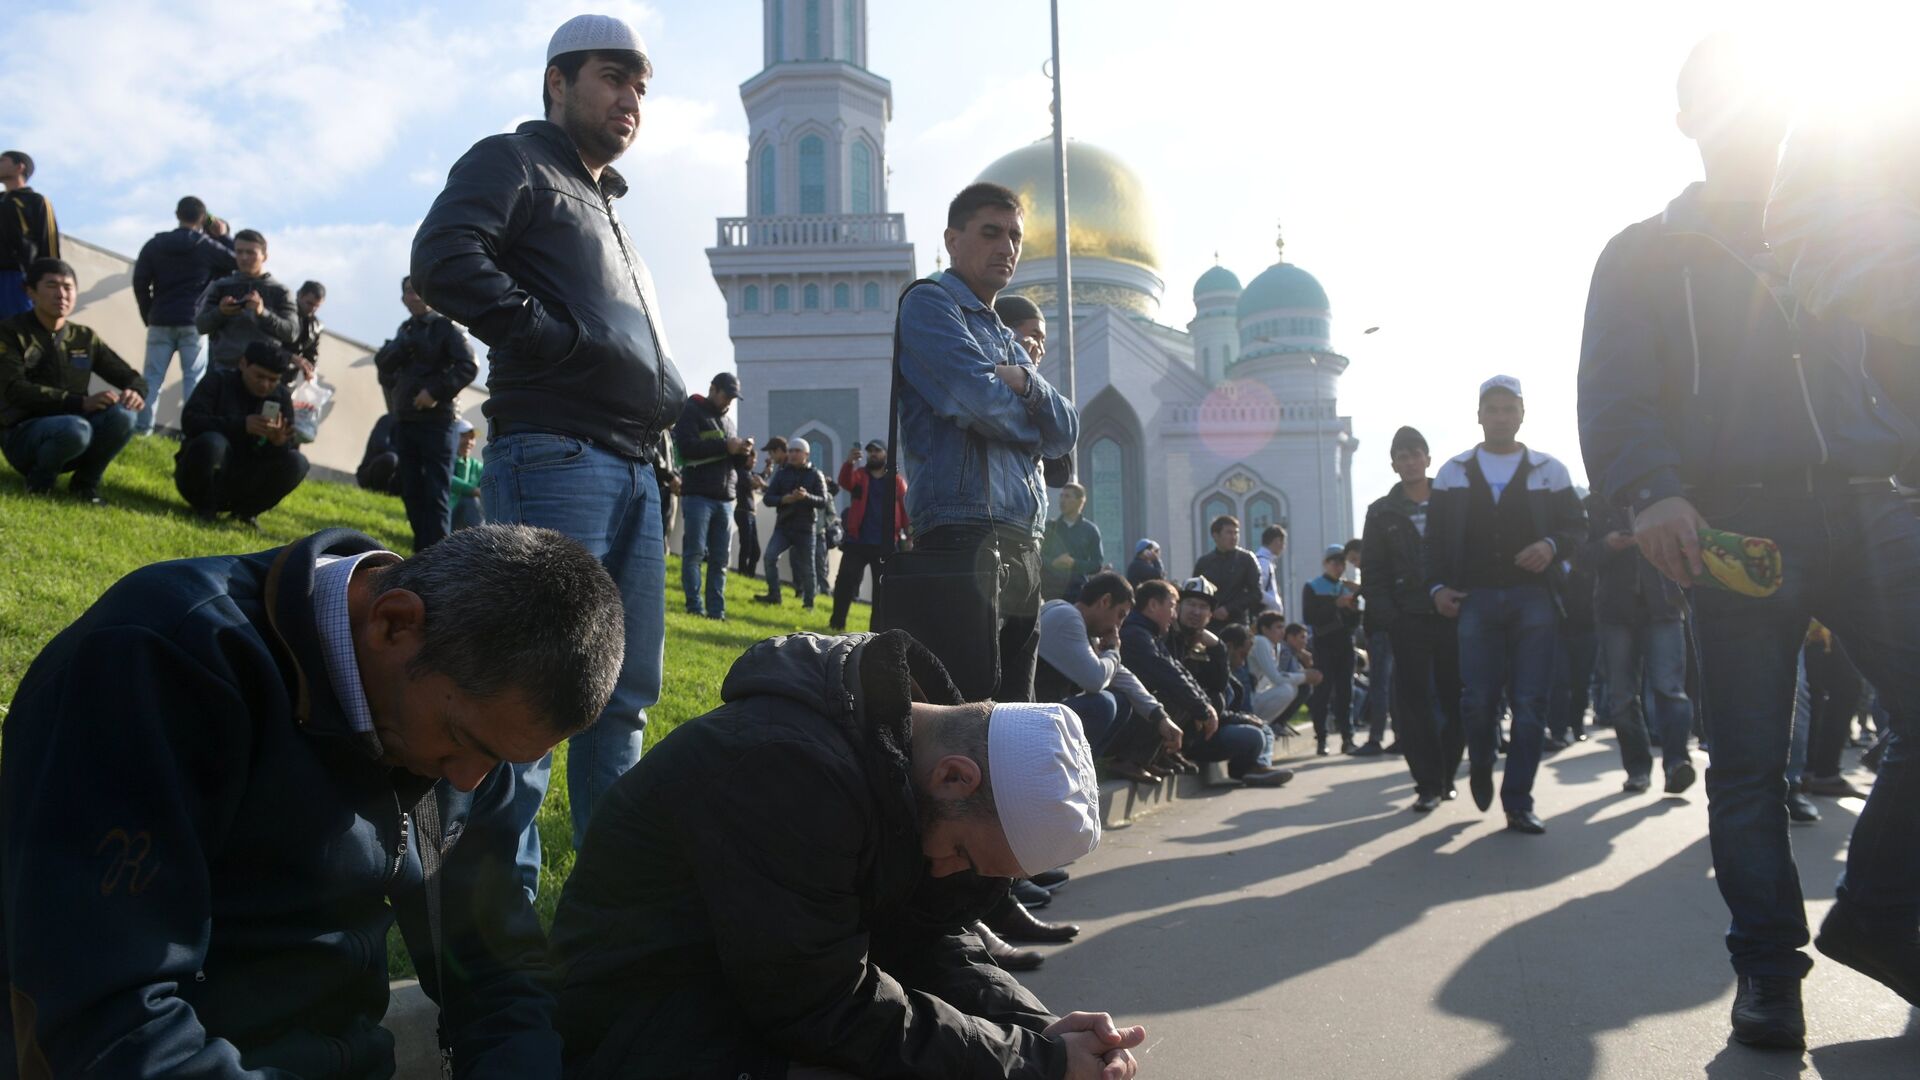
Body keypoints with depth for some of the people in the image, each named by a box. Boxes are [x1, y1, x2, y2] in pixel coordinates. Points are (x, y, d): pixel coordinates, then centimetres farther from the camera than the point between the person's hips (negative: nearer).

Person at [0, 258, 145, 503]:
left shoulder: (85, 338, 8)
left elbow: (131, 377, 11)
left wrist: (135, 392, -17)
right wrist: (81, 402, -31)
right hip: (23, 437, -4)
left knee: (123, 415, -26)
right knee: (74, 428, -38)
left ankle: (85, 482, -3)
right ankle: (39, 481, -6)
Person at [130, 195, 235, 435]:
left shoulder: (155, 244, 7)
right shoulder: (209, 247, -1)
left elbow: (140, 282, 6)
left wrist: (148, 315, 13)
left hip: (160, 321, 2)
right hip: (194, 322, -2)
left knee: (153, 376, 5)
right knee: (194, 378, -2)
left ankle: (142, 427, 0)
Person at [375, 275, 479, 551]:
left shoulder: (445, 326, -1)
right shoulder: (405, 329, 17)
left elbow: (469, 366, -11)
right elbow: (382, 363, 7)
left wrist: (437, 391, -17)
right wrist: (403, 343, -9)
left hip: (437, 420, -6)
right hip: (405, 421, 6)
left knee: (436, 493, -9)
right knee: (412, 492, 7)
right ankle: (421, 553, 14)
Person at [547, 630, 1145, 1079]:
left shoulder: (904, 752, -5)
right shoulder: (786, 765, -31)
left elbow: (924, 939, 0)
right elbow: (823, 1011, -28)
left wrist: (1043, 1031, -15)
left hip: (777, 983, 8)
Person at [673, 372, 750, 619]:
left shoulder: (726, 419, 23)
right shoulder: (691, 411, 2)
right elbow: (686, 446, -14)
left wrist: (742, 453, 1)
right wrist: (724, 446, -16)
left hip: (725, 498, 7)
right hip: (698, 495, -7)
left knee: (720, 559, 4)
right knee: (694, 553, -8)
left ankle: (716, 611, 5)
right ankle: (694, 608, -8)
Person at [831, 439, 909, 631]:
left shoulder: (897, 481, 8)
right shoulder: (858, 475, 9)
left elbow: (905, 507, 4)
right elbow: (845, 483, -13)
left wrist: (909, 529, -10)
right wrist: (848, 463, -33)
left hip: (885, 544, 0)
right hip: (857, 541, 0)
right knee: (845, 581, -3)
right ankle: (837, 623, 4)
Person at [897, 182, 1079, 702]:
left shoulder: (1006, 338, 27)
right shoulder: (929, 303, 1)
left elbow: (1064, 434, 15)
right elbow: (978, 399, -15)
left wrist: (1026, 382, -6)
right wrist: (1030, 416, 7)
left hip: (1023, 542, 9)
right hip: (966, 529, -9)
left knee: (1017, 702, 10)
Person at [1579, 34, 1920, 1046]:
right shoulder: (1646, 254, 10)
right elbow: (1616, 392, -4)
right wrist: (1650, 489, -21)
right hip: (1736, 524, -3)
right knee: (1748, 760, -1)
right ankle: (1768, 965, 11)